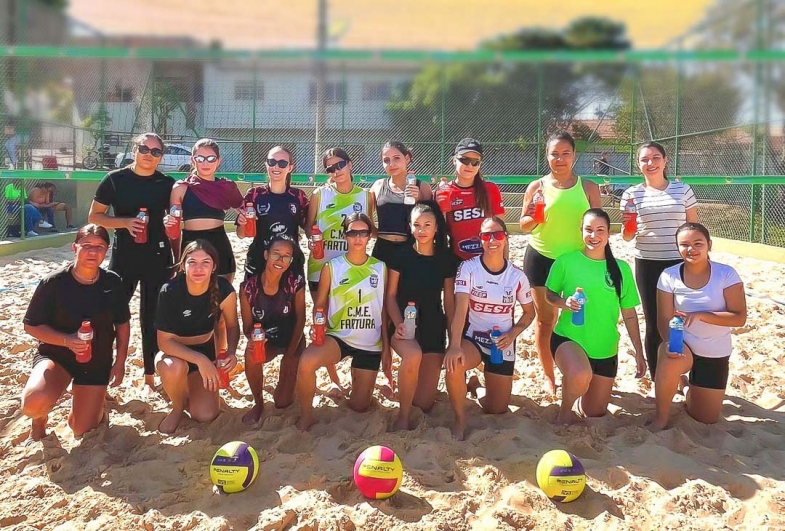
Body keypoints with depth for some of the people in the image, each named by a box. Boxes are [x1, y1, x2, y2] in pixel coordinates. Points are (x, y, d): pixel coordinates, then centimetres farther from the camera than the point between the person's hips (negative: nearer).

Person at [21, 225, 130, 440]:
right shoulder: (53, 283, -17)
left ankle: (94, 394, 37)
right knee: (33, 404, -32)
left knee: (82, 430, 4)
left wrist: (120, 362, 2)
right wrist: (67, 341, -27)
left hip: (97, 361, 2)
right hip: (56, 354, -2)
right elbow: (31, 325, -12)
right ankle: (40, 417, 8)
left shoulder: (113, 283, -9)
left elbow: (122, 324, 4)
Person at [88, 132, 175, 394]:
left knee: (153, 317, 7)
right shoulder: (115, 179, -1)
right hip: (123, 256, 0)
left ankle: (150, 375, 19)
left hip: (158, 257, 1)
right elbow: (94, 216, 0)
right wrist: (125, 222, -16)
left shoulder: (167, 184, 2)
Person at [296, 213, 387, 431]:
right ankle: (306, 415, -10)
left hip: (370, 344, 2)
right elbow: (319, 304, 1)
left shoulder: (380, 268, 0)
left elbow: (384, 309, 4)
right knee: (307, 361, -34)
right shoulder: (332, 267, -4)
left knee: (359, 407, 8)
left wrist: (386, 347, 5)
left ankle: (358, 377, 43)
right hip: (339, 337, -2)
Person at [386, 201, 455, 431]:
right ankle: (403, 416, -17)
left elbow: (449, 301, 5)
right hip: (405, 326, -2)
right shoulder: (401, 255, -5)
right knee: (413, 354, -39)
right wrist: (398, 324, -18)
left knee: (424, 403, -3)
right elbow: (391, 295, -2)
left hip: (434, 328, 2)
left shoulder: (446, 258, 1)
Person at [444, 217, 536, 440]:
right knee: (453, 364, -37)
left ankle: (477, 387, 43)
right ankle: (460, 419, -11)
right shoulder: (468, 268, -14)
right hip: (472, 338, -2)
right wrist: (454, 345, -39)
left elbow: (529, 312, 7)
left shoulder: (517, 276, -7)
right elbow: (460, 308, -25)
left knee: (497, 410, 6)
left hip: (502, 345, 2)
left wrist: (513, 333, -12)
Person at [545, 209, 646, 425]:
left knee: (595, 413, 11)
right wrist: (564, 303, -19)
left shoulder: (621, 268, -1)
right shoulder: (566, 261, -8)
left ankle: (580, 390, 45)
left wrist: (639, 352, 6)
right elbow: (550, 294, 3)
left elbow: (629, 314, 5)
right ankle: (565, 408, -5)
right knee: (581, 376, -37)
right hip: (568, 338, -3)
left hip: (605, 349, 3)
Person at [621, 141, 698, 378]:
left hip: (680, 264, 0)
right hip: (647, 265, 0)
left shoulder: (683, 189, 2)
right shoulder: (632, 194, 1)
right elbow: (627, 236, 4)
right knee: (654, 323, 5)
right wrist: (627, 226, -18)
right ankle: (656, 378, 19)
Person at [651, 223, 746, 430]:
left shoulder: (726, 274, -15)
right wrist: (669, 342, -33)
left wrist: (700, 315, -31)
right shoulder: (669, 276, -12)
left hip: (715, 354, 1)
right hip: (682, 345, -1)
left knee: (706, 419, 9)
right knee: (670, 361, -40)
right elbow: (664, 318, -12)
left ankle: (685, 385, 43)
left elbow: (739, 318, -18)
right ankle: (661, 418, -13)